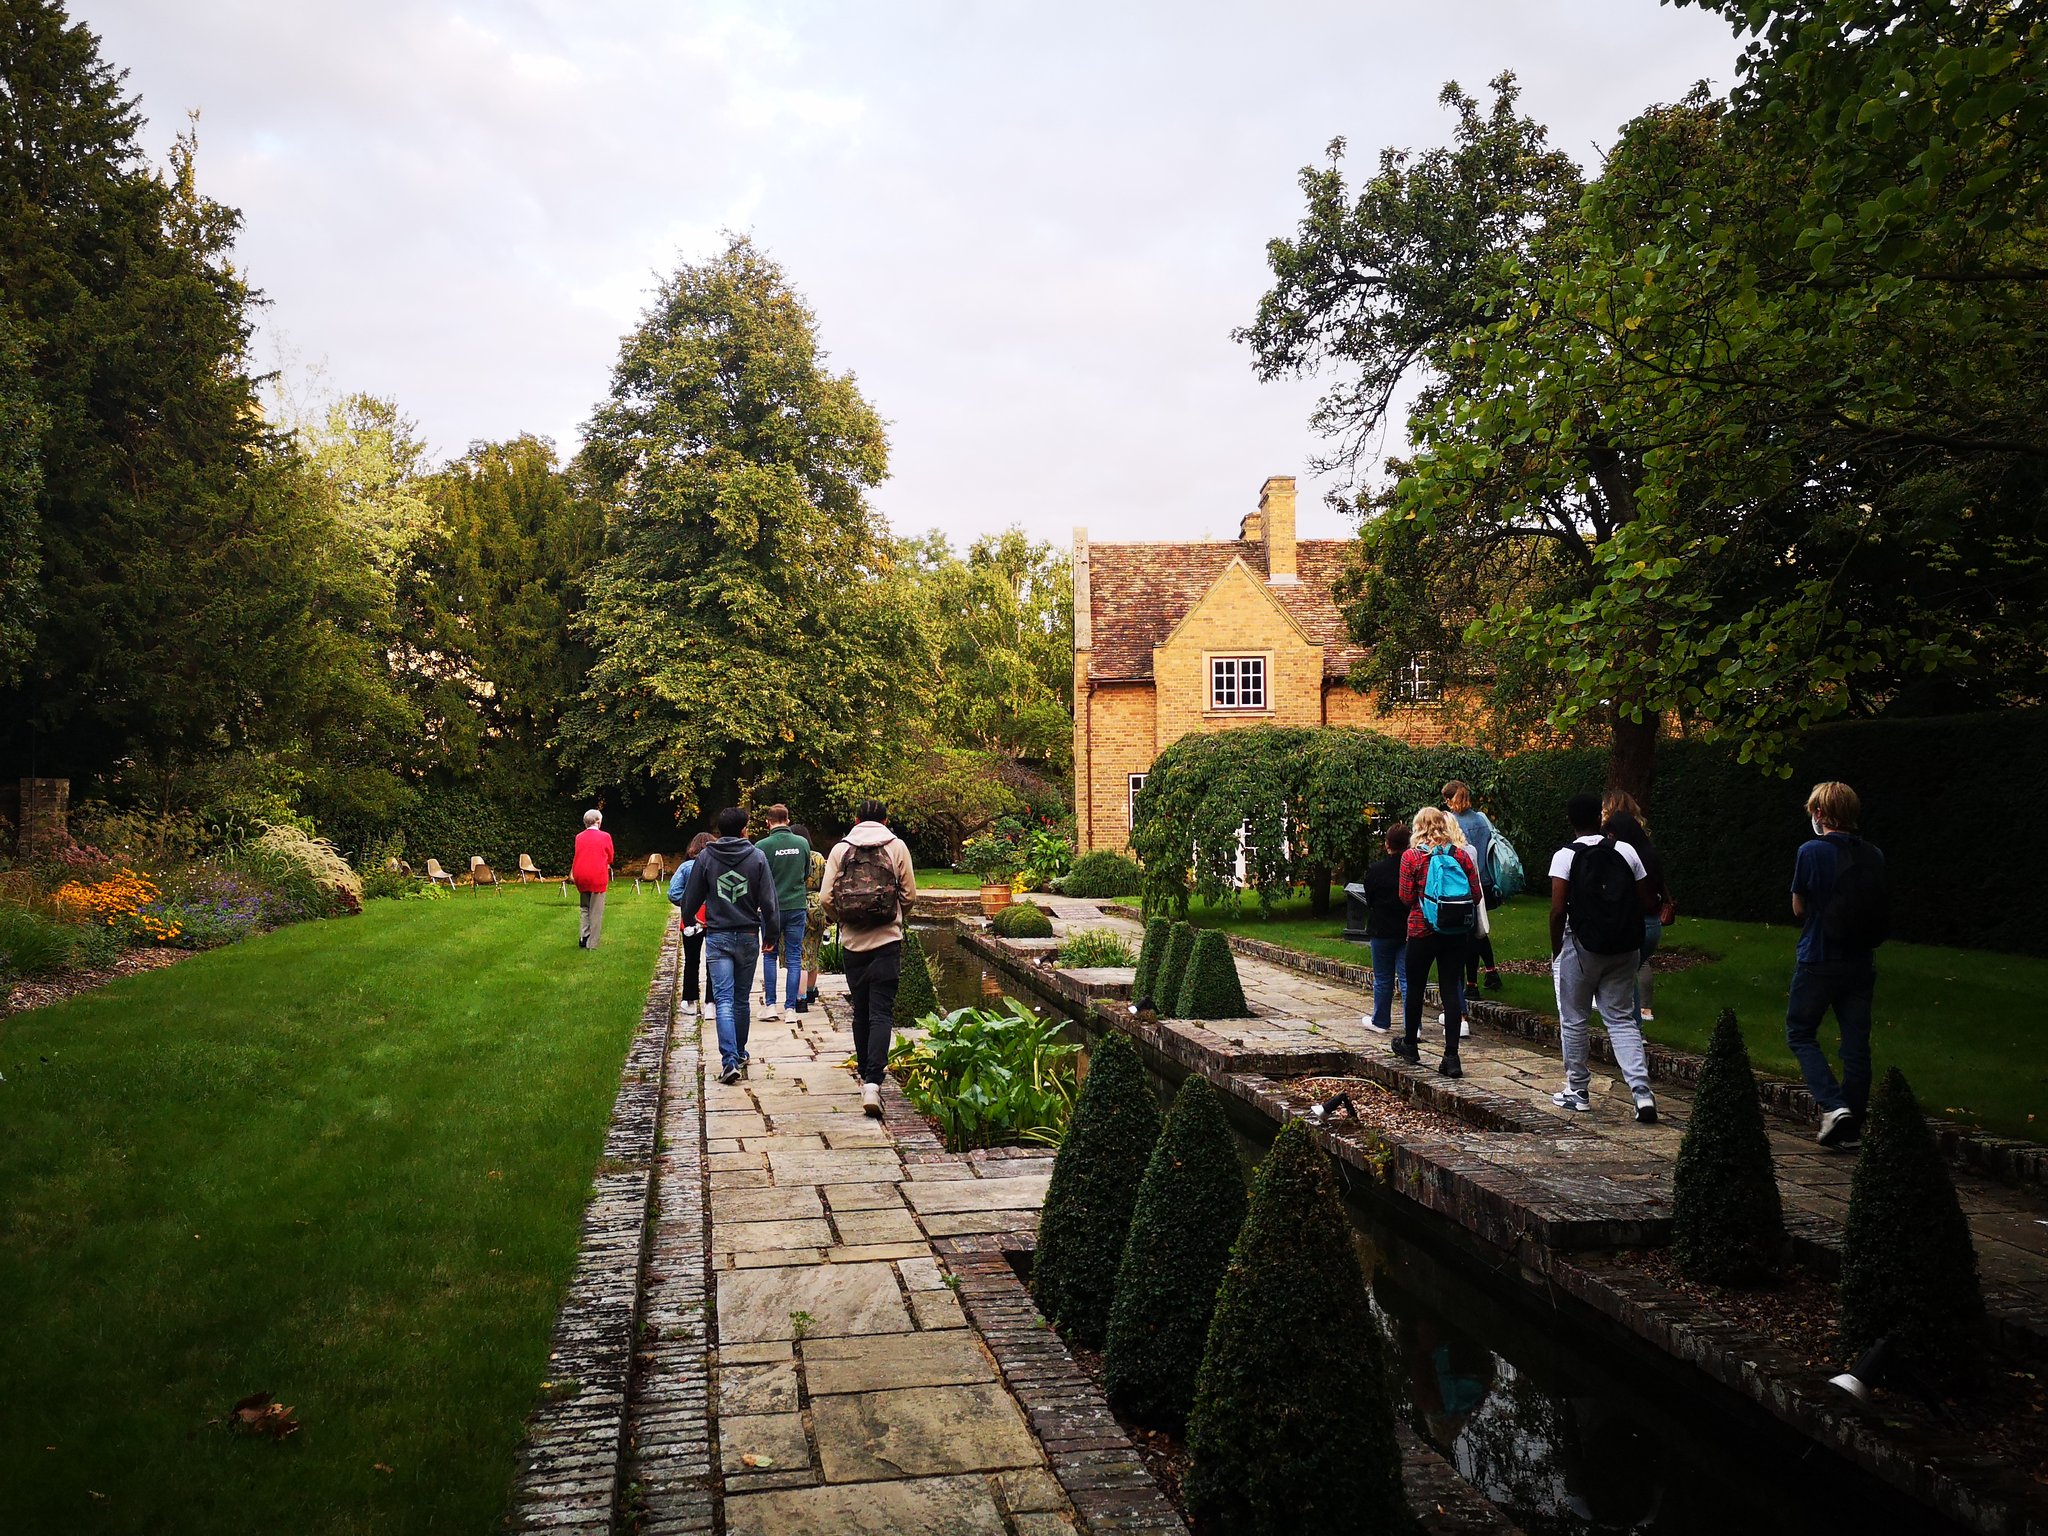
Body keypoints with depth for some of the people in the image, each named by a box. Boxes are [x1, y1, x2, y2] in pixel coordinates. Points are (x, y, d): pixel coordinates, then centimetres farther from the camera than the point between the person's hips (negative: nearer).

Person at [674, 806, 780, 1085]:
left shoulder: (705, 857, 0)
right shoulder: (757, 857, -3)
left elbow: (690, 899, 5)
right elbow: (769, 902, -5)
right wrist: (771, 936, 6)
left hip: (717, 937, -1)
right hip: (748, 937, 1)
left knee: (724, 1000, -5)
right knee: (742, 999, 15)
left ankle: (729, 1060, -18)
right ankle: (740, 1052, 28)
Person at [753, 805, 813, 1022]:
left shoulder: (762, 846, -12)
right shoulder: (803, 843, -1)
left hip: (772, 907, -2)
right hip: (797, 906, 2)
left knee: (770, 956, 12)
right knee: (794, 958, 7)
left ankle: (770, 1005, 8)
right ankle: (791, 1007, 6)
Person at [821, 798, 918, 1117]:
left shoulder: (840, 848, 2)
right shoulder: (896, 846, 0)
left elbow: (825, 898, -3)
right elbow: (909, 895, 1)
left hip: (852, 942, 2)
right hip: (887, 941, -2)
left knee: (861, 1011, 16)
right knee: (881, 1012, -4)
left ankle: (865, 1074, 26)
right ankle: (873, 1081, -17)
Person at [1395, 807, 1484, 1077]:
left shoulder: (1411, 856, -7)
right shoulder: (1461, 854, 0)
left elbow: (1406, 898, -7)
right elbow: (1476, 895, 1)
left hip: (1423, 930, -2)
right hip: (1458, 932, 2)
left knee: (1415, 987, 16)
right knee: (1451, 990, 3)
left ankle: (1410, 1044, 31)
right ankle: (1451, 1057, -2)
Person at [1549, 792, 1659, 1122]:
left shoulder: (1565, 856, -8)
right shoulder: (1626, 851, 2)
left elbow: (1558, 911, -14)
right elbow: (1645, 903, 2)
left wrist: (1555, 951, -3)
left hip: (1581, 948, -3)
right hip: (1623, 950, 3)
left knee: (1574, 1021, 11)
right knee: (1622, 1019, 9)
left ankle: (1578, 1092, 19)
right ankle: (1642, 1091, -4)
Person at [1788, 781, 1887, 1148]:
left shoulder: (1811, 852, -10)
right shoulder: (1873, 856, 3)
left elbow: (1799, 908, -3)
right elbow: (1882, 909, 11)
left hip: (1818, 961, -4)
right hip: (1860, 962, 4)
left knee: (1800, 1034, 9)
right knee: (1856, 1043, 8)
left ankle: (1833, 1105, -9)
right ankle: (1852, 1126, 14)